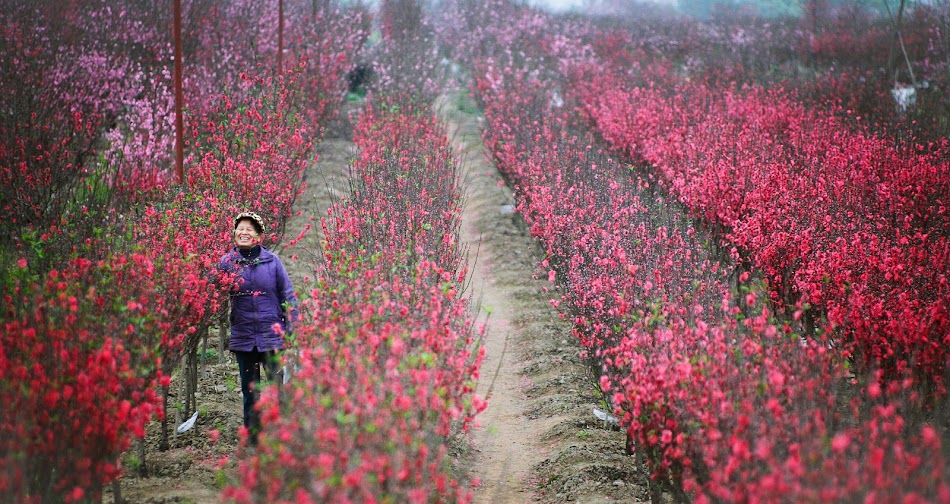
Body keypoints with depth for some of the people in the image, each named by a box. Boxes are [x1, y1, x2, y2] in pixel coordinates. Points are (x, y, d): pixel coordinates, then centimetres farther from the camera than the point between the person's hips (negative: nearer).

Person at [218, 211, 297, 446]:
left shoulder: (271, 261, -1)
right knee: (249, 391, 9)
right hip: (243, 337, 2)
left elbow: (288, 296, 3)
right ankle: (253, 438, 18)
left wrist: (291, 330, -1)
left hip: (271, 335, -2)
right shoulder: (227, 262, 2)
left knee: (277, 387, -1)